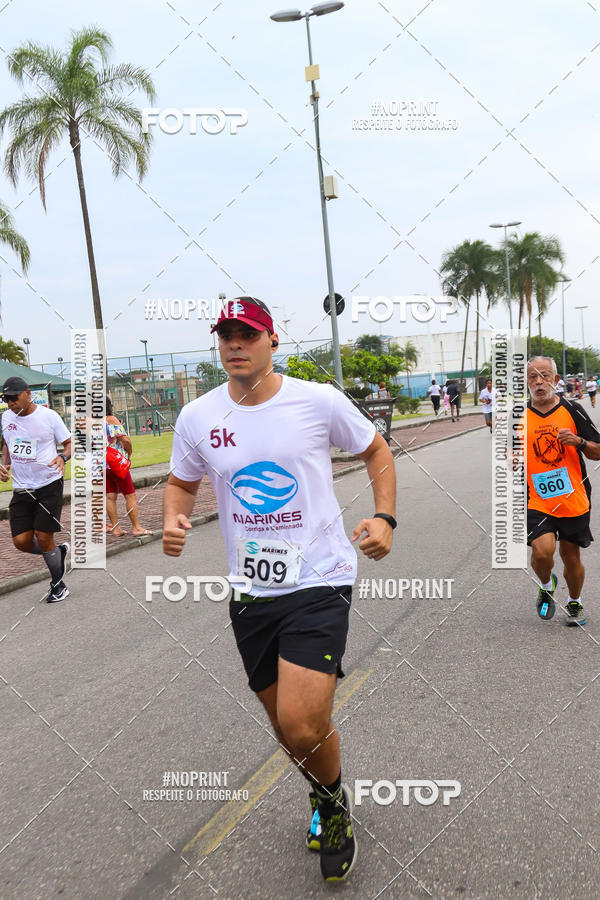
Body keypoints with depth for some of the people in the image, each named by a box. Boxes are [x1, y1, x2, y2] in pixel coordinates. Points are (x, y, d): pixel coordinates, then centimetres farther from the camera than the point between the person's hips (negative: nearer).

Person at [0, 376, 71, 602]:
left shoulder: (49, 416, -8)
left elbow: (70, 443, 0)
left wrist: (62, 457, -21)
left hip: (49, 484, -5)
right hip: (21, 489, 5)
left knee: (43, 538, -6)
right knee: (21, 542, -3)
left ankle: (58, 585, 16)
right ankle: (59, 551, 28)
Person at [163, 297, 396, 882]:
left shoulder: (320, 401, -7)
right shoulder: (197, 417, 0)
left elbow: (376, 451, 8)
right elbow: (181, 483, 15)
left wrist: (385, 517, -6)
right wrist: (173, 522, -7)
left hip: (320, 581, -4)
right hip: (251, 591, 4)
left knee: (302, 726, -16)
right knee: (285, 722, 15)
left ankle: (335, 802, 20)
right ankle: (325, 800, 47)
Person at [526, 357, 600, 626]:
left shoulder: (572, 410, -1)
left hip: (574, 500, 1)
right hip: (536, 500, 0)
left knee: (571, 556, 10)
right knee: (542, 551, -19)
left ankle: (575, 603, 37)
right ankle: (546, 586, 15)